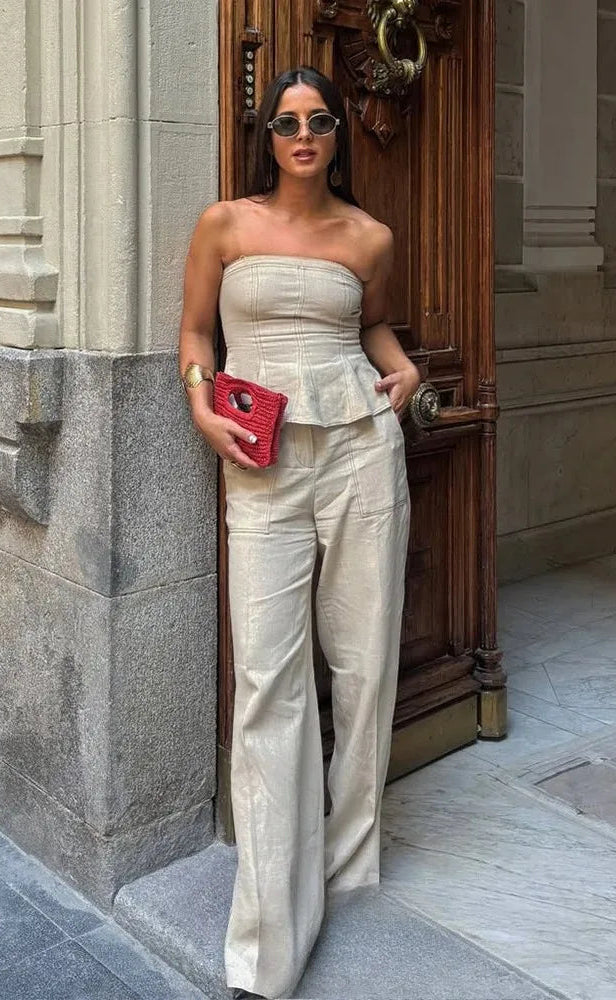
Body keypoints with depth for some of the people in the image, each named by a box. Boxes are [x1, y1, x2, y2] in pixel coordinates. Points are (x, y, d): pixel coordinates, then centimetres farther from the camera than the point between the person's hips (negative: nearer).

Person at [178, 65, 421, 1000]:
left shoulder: (369, 238, 9)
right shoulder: (224, 224, 6)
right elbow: (196, 331, 13)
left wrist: (402, 367, 6)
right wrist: (203, 408, -4)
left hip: (360, 444, 2)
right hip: (262, 466, -1)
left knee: (363, 659, 6)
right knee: (268, 677, -6)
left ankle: (351, 857, 28)